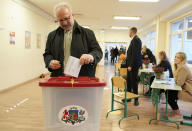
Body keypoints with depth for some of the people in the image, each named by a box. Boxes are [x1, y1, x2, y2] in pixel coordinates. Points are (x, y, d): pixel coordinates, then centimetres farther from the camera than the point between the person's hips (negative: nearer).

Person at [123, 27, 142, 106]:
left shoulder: (136, 40, -15)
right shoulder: (134, 40, 16)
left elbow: (135, 54, -22)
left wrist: (131, 65, -22)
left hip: (134, 65, -10)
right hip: (131, 65, 10)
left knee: (134, 82, -1)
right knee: (129, 81, 14)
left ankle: (136, 99, 11)